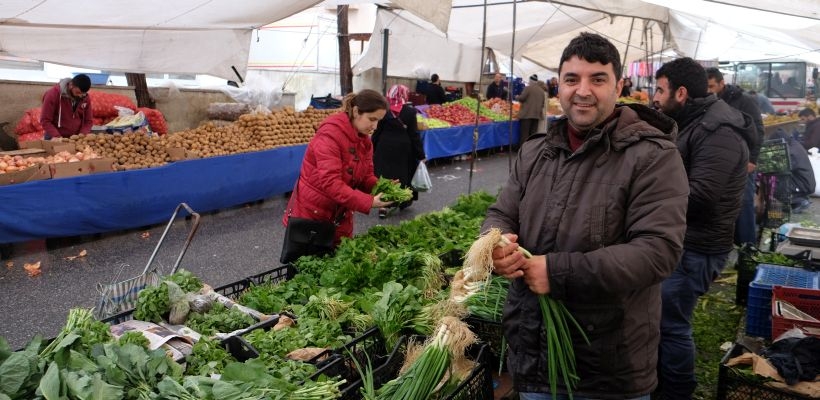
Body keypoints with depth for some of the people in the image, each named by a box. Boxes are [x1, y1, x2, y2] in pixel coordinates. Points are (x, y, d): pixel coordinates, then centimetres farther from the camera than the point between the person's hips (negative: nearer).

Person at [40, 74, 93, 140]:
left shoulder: (85, 98, -3)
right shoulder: (53, 94, -12)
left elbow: (88, 121, 4)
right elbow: (45, 120, -12)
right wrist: (57, 137, -23)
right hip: (55, 139, -3)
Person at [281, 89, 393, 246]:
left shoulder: (364, 140, 3)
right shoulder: (330, 135, -23)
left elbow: (366, 176, 4)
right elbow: (330, 182, -30)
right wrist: (368, 202, -34)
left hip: (341, 216, 7)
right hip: (311, 214, -7)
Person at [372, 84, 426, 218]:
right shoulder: (410, 112, -8)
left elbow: (377, 132, -1)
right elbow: (414, 135, -6)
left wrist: (372, 149, 10)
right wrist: (420, 155, 0)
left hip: (385, 149, 0)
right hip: (404, 149, 0)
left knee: (384, 174, 4)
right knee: (404, 174, 14)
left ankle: (383, 205, -1)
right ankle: (403, 201, 28)